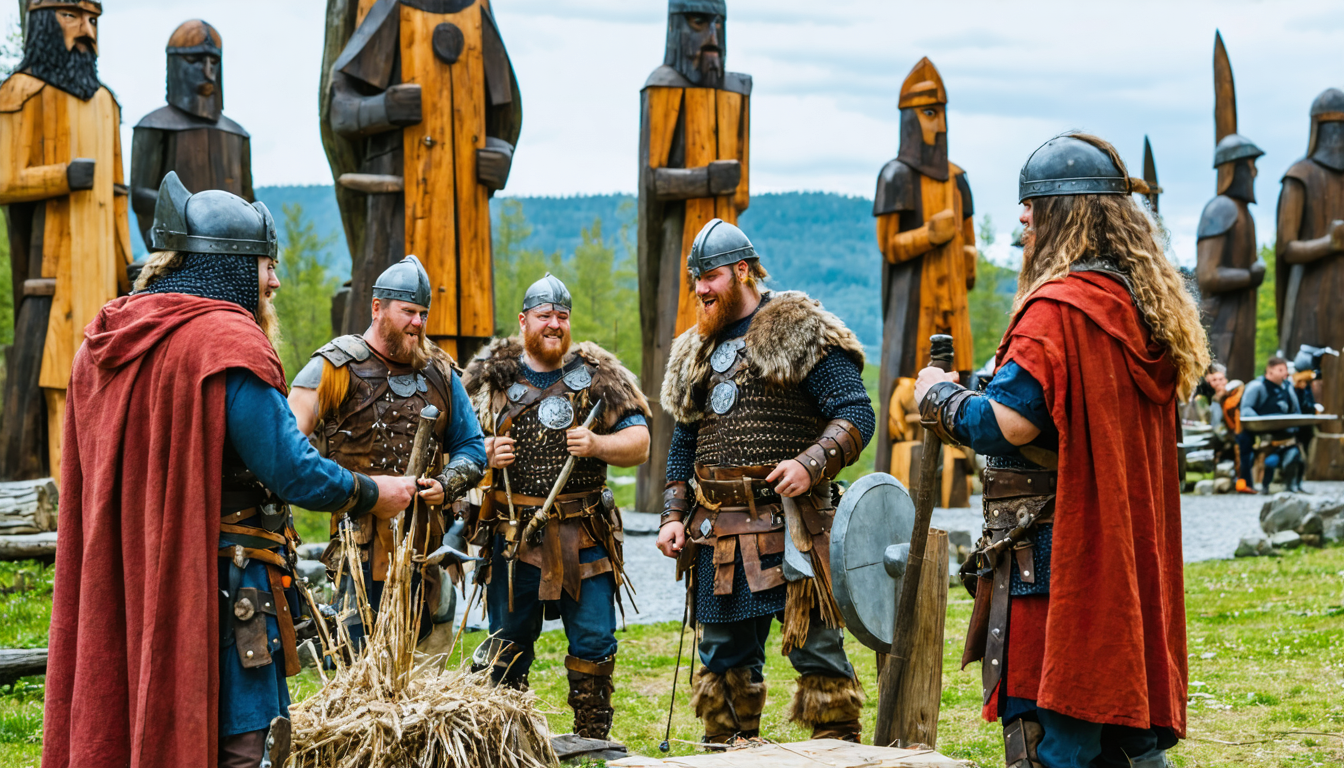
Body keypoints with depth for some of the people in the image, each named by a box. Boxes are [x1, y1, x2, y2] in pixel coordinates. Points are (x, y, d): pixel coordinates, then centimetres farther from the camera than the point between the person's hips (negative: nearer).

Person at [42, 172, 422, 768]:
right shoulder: (227, 343, -15)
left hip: (118, 587, 9)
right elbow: (291, 470, -14)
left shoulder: (104, 344, 12)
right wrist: (373, 495, 2)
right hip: (221, 585, -9)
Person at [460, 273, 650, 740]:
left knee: (594, 642, -1)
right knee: (508, 646, 7)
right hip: (512, 534, 0)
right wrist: (485, 455, -10)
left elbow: (639, 443, 3)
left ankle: (593, 746, 10)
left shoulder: (598, 376, 5)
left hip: (583, 537, 0)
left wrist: (597, 445, -15)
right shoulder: (491, 377, 6)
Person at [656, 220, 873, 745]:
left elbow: (856, 414, -8)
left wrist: (812, 462, -24)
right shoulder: (696, 351, 19)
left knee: (816, 647, -7)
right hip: (715, 534, 6)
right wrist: (673, 515, 13)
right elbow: (683, 444, 24)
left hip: (787, 524, -6)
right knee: (723, 658, 11)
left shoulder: (802, 333, -2)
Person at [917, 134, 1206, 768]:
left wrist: (939, 396, -5)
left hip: (1056, 559, -9)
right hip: (1134, 563, 9)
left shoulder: (1059, 309, -15)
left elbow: (1008, 423, -22)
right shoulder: (1148, 307, 14)